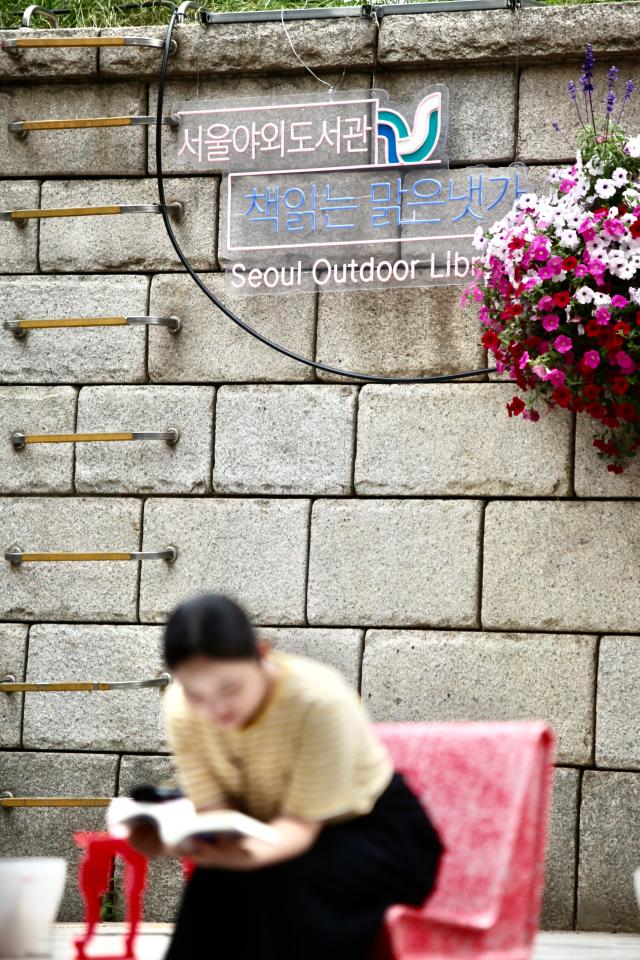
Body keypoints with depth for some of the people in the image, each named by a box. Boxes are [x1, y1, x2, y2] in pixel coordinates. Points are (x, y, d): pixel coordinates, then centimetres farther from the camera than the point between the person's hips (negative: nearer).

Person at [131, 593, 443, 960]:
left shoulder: (320, 700, -30)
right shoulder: (181, 709, -16)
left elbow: (301, 824, -27)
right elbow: (213, 812, -15)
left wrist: (253, 853, -48)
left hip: (375, 834, -4)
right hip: (270, 831, 4)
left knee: (278, 885, -32)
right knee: (216, 881, -28)